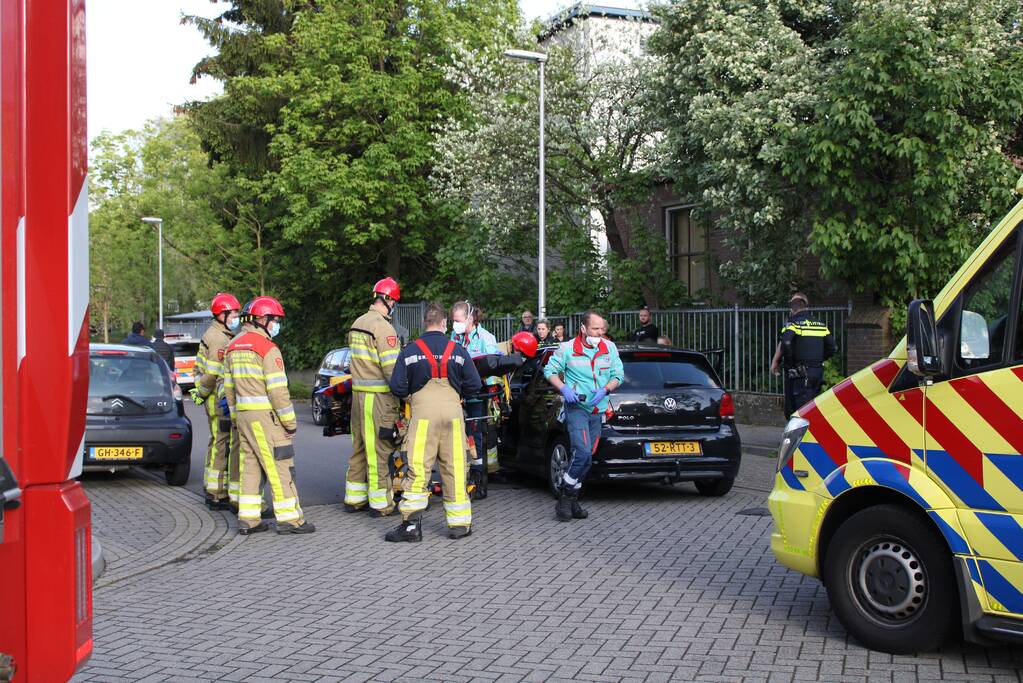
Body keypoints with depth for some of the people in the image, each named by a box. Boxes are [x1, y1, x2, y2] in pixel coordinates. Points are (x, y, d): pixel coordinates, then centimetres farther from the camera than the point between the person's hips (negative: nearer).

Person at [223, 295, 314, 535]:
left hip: (243, 415, 8)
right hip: (265, 416, -8)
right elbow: (278, 390, -17)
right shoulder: (267, 349, -13)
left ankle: (248, 519, 12)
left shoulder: (234, 347, 14)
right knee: (279, 467, -4)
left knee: (250, 465, 12)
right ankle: (289, 519, -2)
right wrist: (290, 422, -11)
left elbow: (229, 387, 17)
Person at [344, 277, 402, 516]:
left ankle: (354, 498, 23)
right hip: (378, 396, -8)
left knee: (359, 447, 15)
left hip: (357, 393, 8)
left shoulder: (357, 324, 12)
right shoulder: (383, 327, -15)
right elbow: (392, 368, -18)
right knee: (380, 449, -2)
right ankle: (381, 503, 4)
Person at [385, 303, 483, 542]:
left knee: (418, 469, 0)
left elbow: (397, 387, -1)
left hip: (423, 413, -1)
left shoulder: (409, 351, 2)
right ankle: (459, 524, 12)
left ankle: (411, 524, -4)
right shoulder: (458, 351, 4)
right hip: (452, 412, 1)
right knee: (454, 468, 7)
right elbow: (474, 386, 4)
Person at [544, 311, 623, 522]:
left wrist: (605, 390, -12)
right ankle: (565, 498, -6)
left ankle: (572, 501, 19)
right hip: (576, 408, -5)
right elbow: (549, 370, 2)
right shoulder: (567, 349, -5)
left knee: (586, 457, 9)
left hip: (598, 410, 5)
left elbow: (618, 375, 7)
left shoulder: (610, 348, 6)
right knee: (583, 453, -20)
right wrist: (564, 389, -14)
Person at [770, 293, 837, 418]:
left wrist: (775, 361, -14)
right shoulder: (820, 325, 14)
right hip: (818, 372, 7)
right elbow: (832, 348, 12)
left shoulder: (794, 323, -6)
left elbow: (785, 343, -24)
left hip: (799, 374, -7)